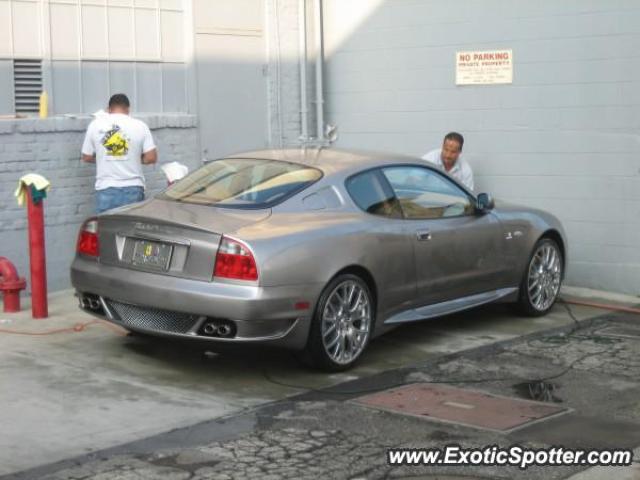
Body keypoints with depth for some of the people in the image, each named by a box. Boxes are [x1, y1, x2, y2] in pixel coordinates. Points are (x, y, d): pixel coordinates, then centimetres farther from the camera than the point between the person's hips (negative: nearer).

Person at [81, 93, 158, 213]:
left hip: (106, 189, 1)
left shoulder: (95, 125, 1)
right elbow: (151, 157, -5)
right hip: (132, 188, -1)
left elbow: (86, 157, 8)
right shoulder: (139, 125, -2)